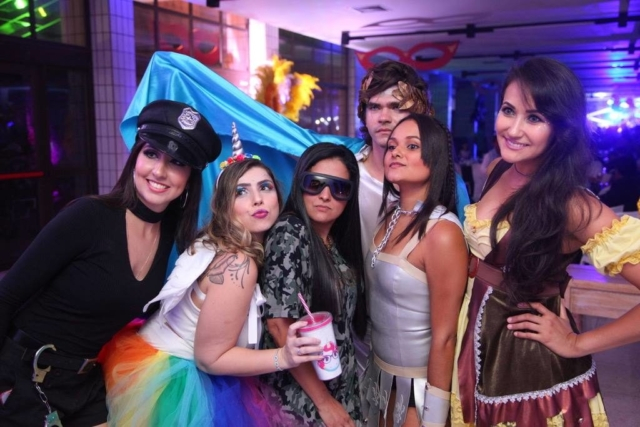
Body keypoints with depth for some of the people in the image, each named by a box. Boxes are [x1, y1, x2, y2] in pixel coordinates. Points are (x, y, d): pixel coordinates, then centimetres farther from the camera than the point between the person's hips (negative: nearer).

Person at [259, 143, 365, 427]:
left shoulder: (339, 241, 2)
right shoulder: (290, 233, -19)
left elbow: (340, 318, 9)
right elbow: (279, 325, -22)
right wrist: (324, 401, -16)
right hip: (299, 396, -7)